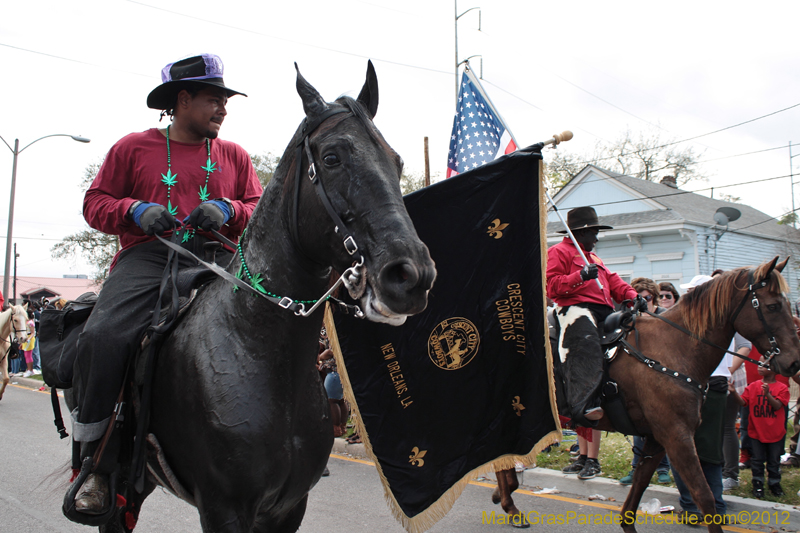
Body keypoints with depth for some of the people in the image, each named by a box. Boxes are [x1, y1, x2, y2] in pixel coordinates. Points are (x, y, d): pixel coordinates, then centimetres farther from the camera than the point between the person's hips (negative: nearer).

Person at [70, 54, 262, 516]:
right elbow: (95, 203, 15)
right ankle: (97, 460, -9)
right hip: (148, 256, -1)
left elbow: (260, 212, 16)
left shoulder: (235, 156, 20)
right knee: (103, 336, -28)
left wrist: (228, 211, -6)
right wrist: (135, 210, -6)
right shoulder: (134, 147, 15)